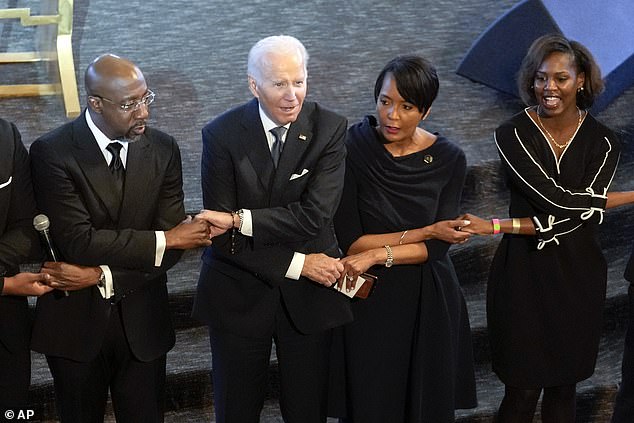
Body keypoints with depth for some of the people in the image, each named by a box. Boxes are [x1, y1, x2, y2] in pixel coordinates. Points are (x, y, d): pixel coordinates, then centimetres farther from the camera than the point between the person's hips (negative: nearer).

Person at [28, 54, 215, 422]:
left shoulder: (163, 149, -3)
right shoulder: (52, 153, -14)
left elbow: (173, 247, -5)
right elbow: (79, 242, -21)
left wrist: (102, 276, -17)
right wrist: (164, 239, -19)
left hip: (142, 321, 3)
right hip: (75, 322, -2)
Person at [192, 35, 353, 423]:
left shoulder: (330, 129, -10)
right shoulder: (222, 135, -12)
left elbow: (314, 217, -21)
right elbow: (222, 236, -16)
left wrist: (241, 220, -25)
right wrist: (297, 264, -18)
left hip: (310, 296, 0)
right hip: (239, 295, 0)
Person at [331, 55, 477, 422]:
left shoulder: (449, 160, -8)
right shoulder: (352, 149, -14)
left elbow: (437, 247, -10)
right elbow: (350, 242, -15)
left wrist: (377, 254, -21)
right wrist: (424, 232, -15)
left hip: (429, 300, 2)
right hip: (368, 299, -2)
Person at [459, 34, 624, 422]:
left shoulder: (602, 142, -2)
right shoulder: (513, 135, -8)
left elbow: (582, 220, -12)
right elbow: (556, 200, -19)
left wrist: (497, 226, -19)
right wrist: (630, 196, -12)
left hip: (579, 278, 2)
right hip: (524, 274, -2)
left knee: (564, 388, 12)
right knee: (523, 390, 2)